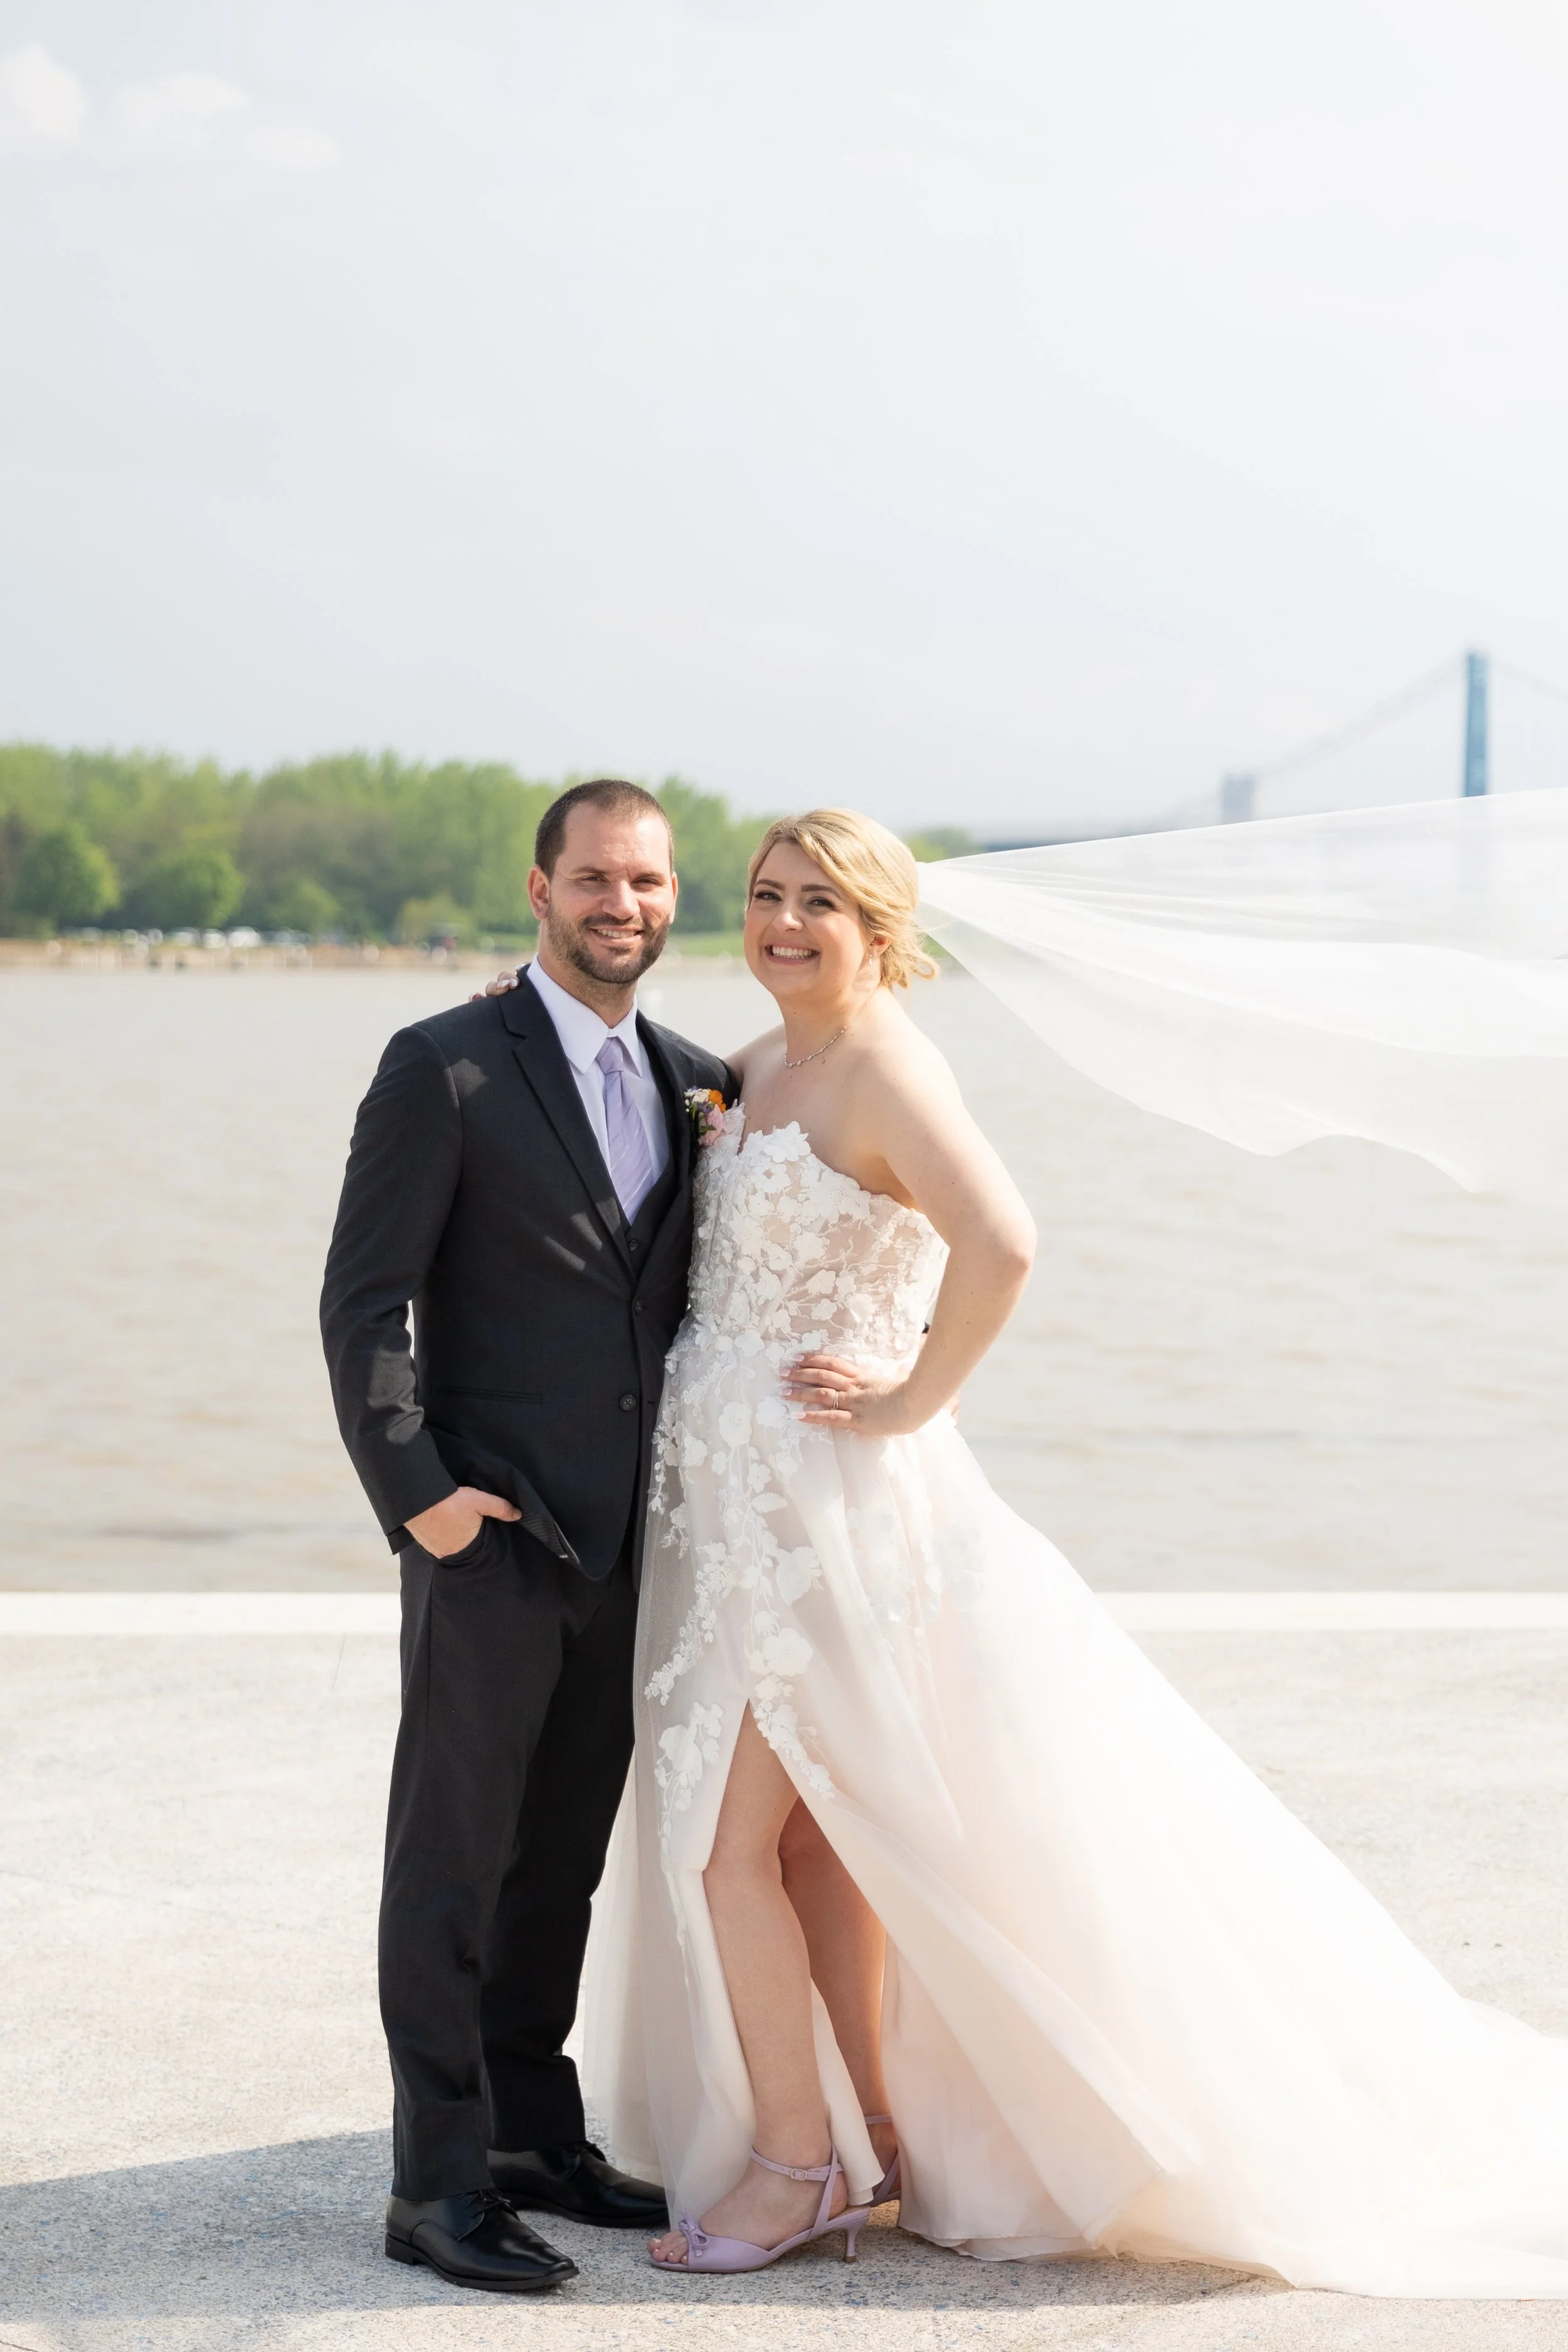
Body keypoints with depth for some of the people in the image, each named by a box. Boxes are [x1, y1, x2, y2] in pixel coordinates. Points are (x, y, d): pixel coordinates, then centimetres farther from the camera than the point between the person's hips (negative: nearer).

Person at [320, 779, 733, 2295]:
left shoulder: (695, 1081, 11)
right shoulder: (446, 1070, -8)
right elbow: (364, 1303, -10)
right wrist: (413, 1486, -16)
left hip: (626, 1546, 6)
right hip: (488, 1539, -6)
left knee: (562, 1862, 15)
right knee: (452, 1867, 0)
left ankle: (535, 2138, 27)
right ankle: (441, 2186, 6)